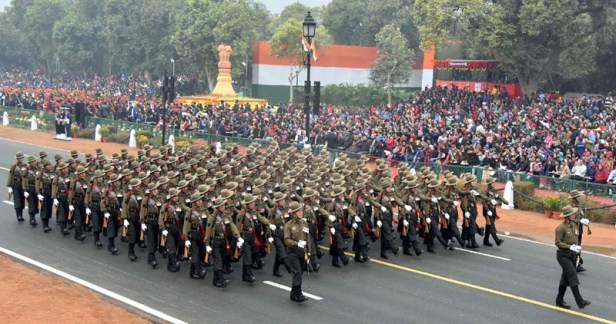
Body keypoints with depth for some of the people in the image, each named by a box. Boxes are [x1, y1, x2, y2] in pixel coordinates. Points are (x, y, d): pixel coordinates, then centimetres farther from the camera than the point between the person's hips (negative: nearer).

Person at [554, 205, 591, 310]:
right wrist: (570, 247, -23)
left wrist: (577, 247, 7)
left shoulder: (574, 224, 8)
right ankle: (580, 302, -18)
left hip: (572, 254, 8)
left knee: (565, 278, 12)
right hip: (563, 255, -8)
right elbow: (558, 242, -16)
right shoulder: (561, 227, -15)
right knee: (572, 276, -15)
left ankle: (559, 301, 21)